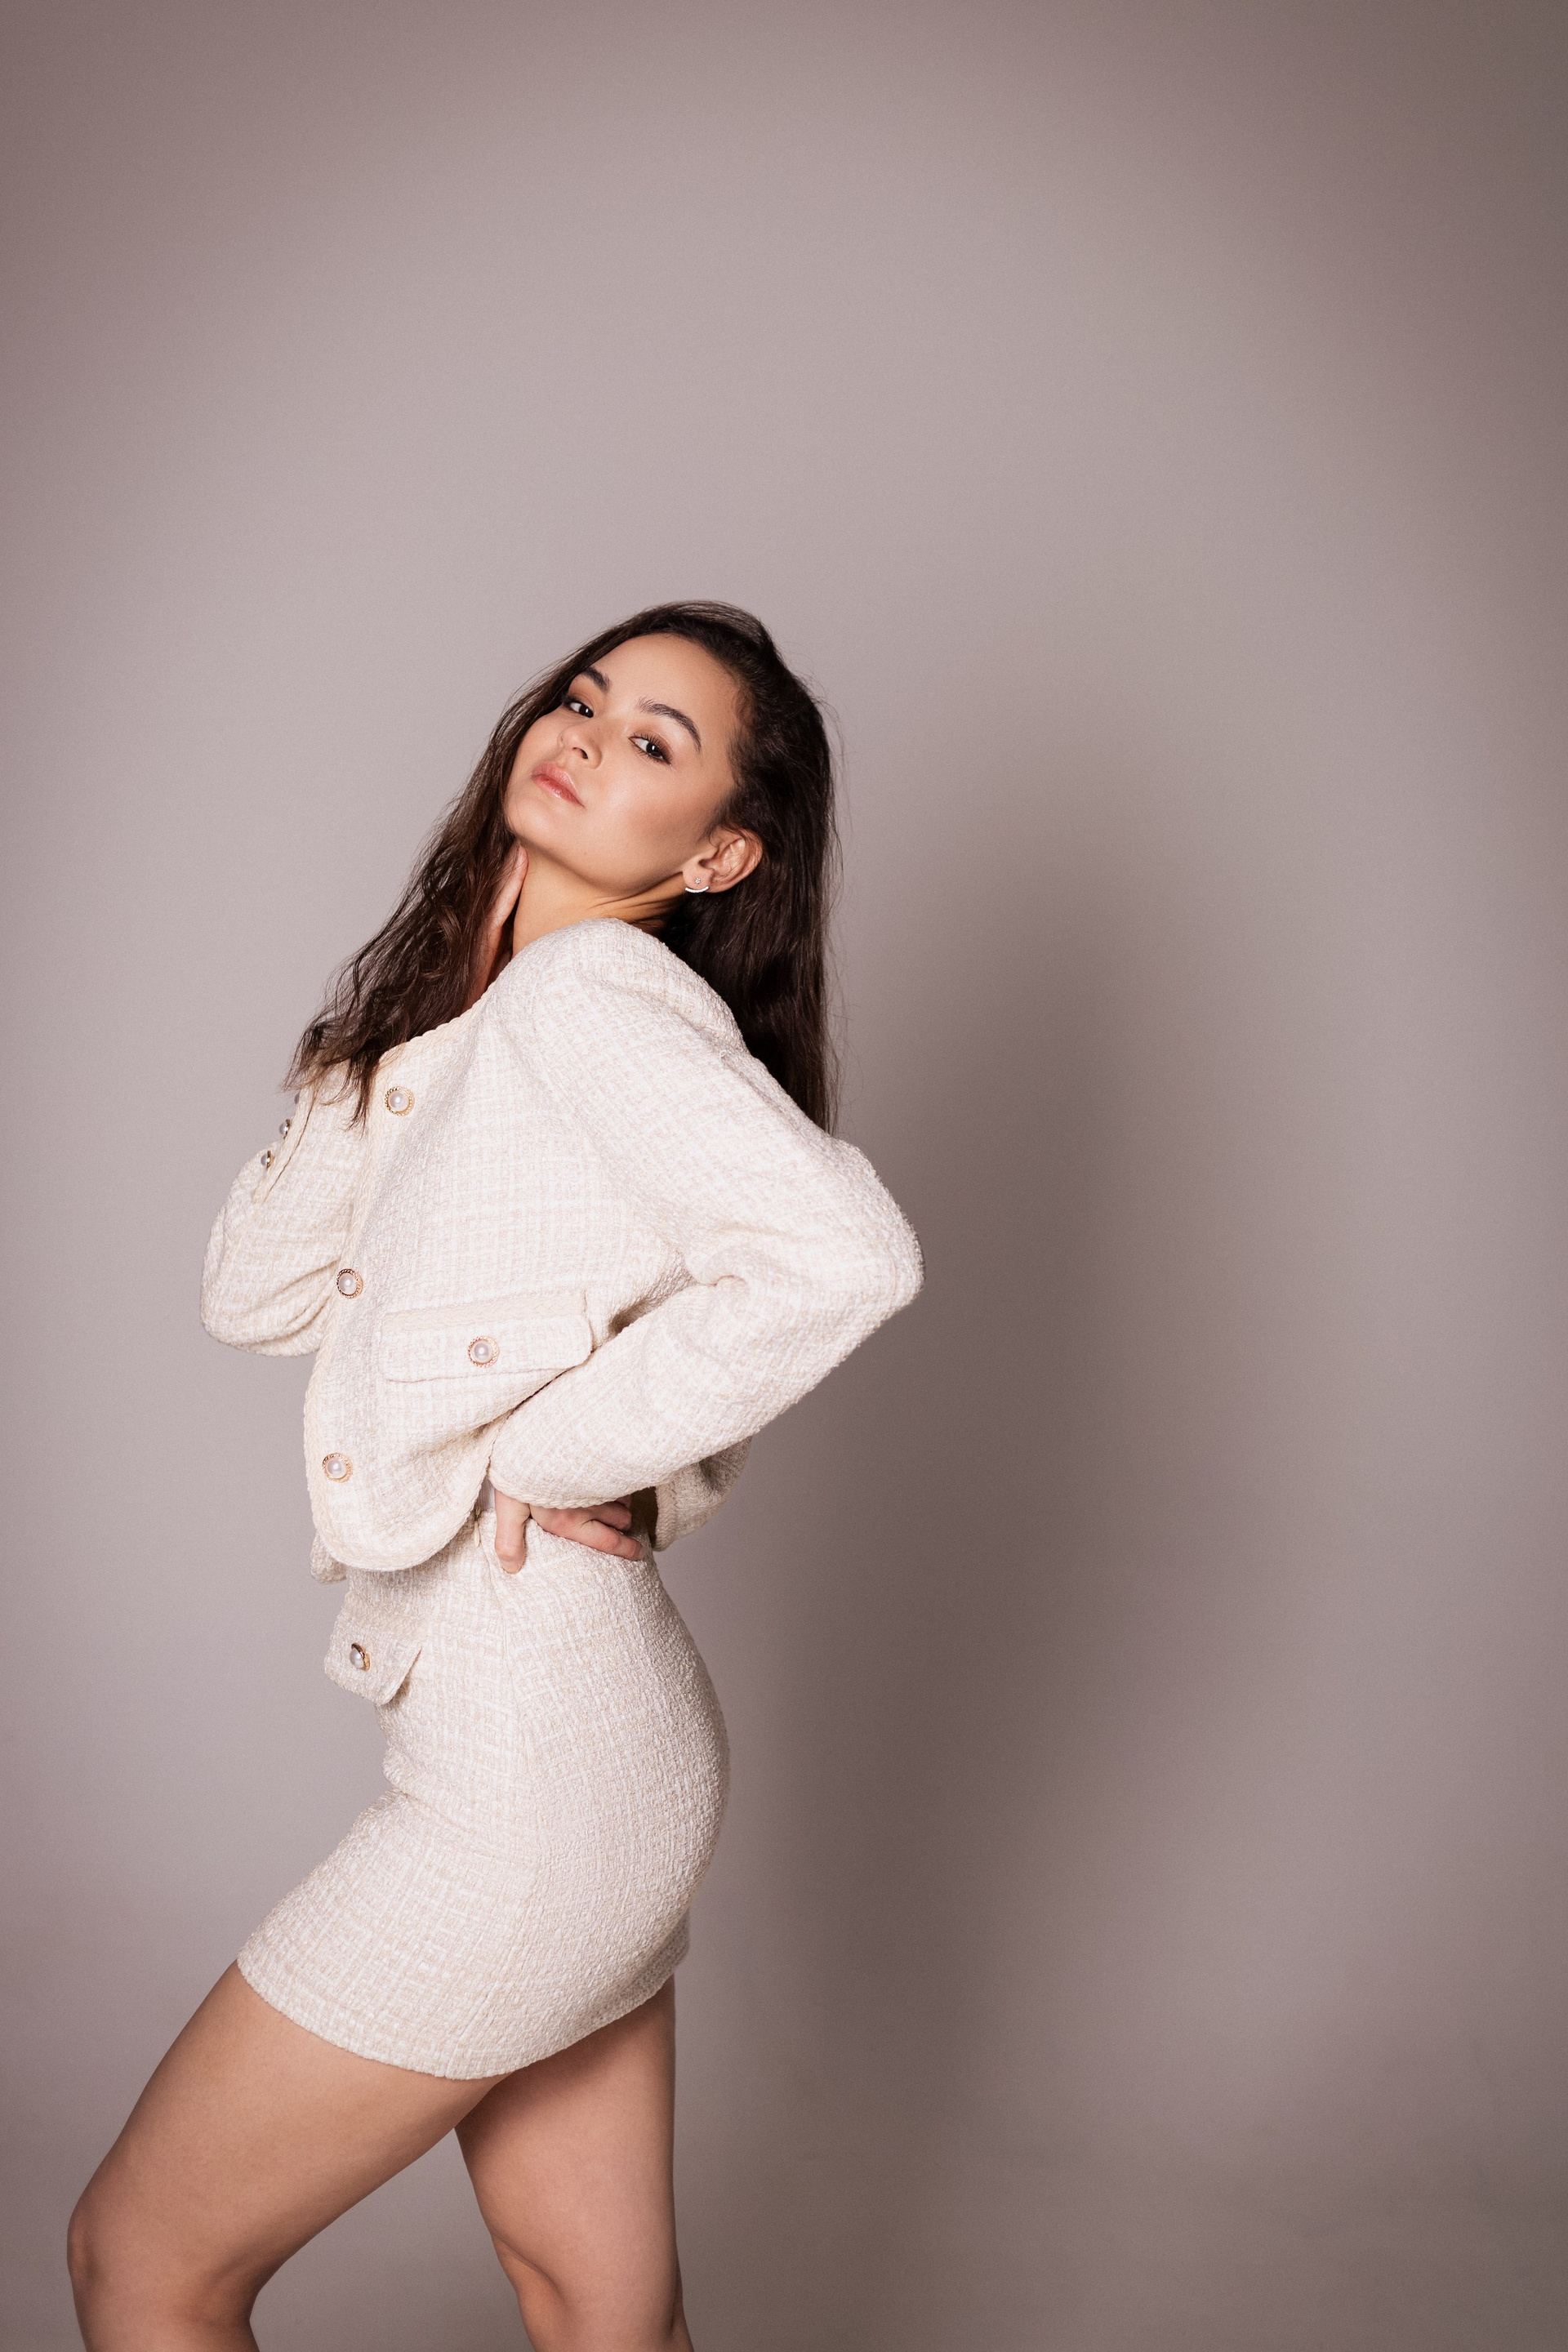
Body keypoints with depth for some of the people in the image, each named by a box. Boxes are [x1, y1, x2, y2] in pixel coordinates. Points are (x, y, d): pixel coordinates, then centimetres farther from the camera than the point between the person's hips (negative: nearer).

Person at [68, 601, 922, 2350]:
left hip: (524, 1781, -8)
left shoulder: (598, 988, -14)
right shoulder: (468, 1017, 14)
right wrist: (391, 1075, 2)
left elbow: (845, 1256, -30)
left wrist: (554, 1445, -19)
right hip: (599, 1753, 8)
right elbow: (253, 1292, 11)